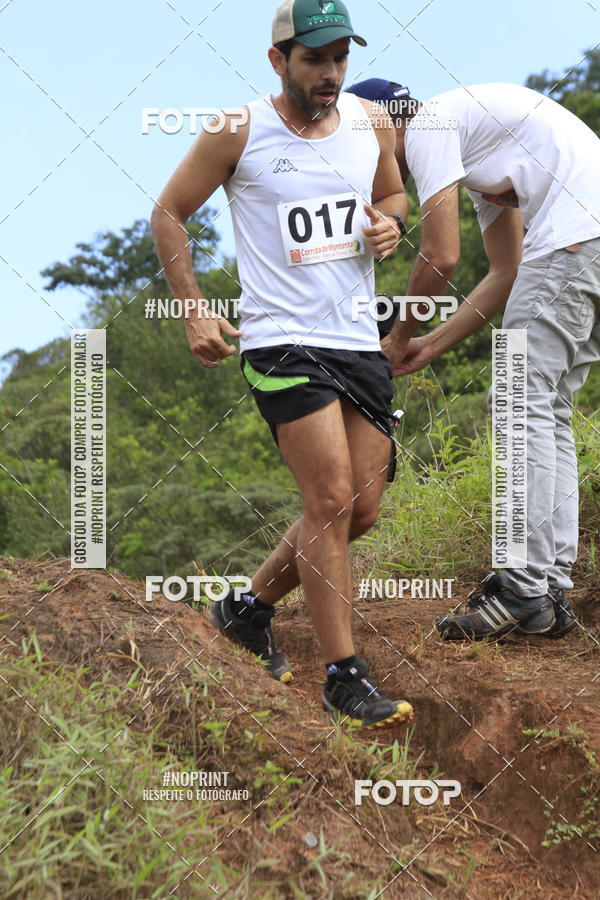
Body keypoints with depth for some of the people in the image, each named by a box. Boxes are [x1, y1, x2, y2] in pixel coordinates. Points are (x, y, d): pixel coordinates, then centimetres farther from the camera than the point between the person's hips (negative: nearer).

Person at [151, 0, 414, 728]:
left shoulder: (369, 122, 9)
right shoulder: (239, 132, -5)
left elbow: (393, 194, 26)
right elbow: (168, 213, 3)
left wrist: (389, 224, 1)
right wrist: (196, 314, -5)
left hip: (361, 342, 6)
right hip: (282, 341, -6)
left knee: (359, 513, 7)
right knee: (332, 501, -14)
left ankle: (250, 608, 28)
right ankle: (343, 678, -3)